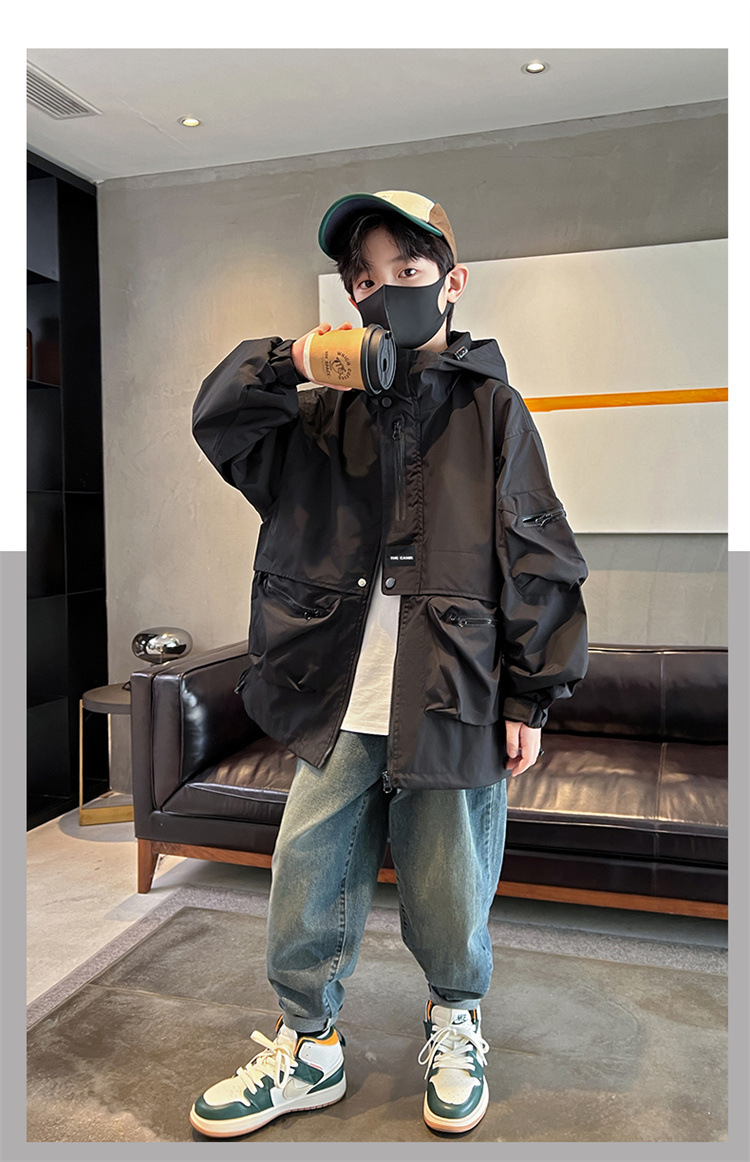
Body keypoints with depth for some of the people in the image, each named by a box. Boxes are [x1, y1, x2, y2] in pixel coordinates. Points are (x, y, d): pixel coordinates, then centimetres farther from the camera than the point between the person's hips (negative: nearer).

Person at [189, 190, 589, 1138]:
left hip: (454, 699, -3)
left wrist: (529, 697, -4)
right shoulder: (332, 410, 10)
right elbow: (218, 425, 10)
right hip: (339, 704, 4)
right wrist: (284, 364, -9)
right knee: (307, 883, 11)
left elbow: (536, 560, -1)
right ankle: (309, 1047, 33)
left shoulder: (491, 408, 1)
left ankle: (455, 1023, 41)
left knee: (448, 891, 12)